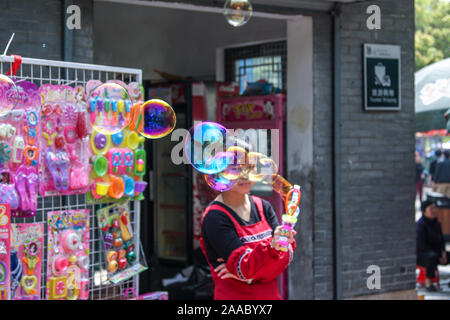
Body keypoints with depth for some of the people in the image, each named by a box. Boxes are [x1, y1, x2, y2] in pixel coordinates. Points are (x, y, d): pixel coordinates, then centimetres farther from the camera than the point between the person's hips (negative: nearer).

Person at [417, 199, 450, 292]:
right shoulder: (420, 225, -18)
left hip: (435, 252, 8)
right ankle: (428, 282, -25)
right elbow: (421, 245, -21)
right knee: (432, 257, -40)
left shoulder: (436, 223, 7)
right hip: (421, 255, -8)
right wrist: (438, 257, -19)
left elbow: (441, 240, 12)